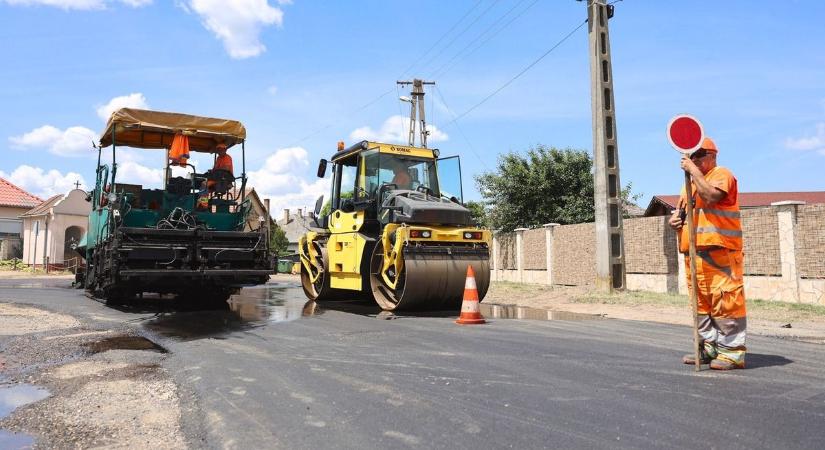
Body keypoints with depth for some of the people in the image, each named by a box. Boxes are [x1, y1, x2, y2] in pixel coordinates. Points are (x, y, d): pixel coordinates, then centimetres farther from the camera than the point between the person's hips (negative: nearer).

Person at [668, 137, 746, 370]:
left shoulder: (722, 174, -2)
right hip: (693, 252, 9)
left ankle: (732, 351, -5)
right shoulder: (690, 181, 24)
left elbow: (710, 196, -21)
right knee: (700, 301, 11)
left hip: (719, 251, -8)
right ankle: (708, 347, 19)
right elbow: (681, 208, 30)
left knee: (724, 300, -9)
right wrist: (675, 218, 8)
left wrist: (694, 170, -14)